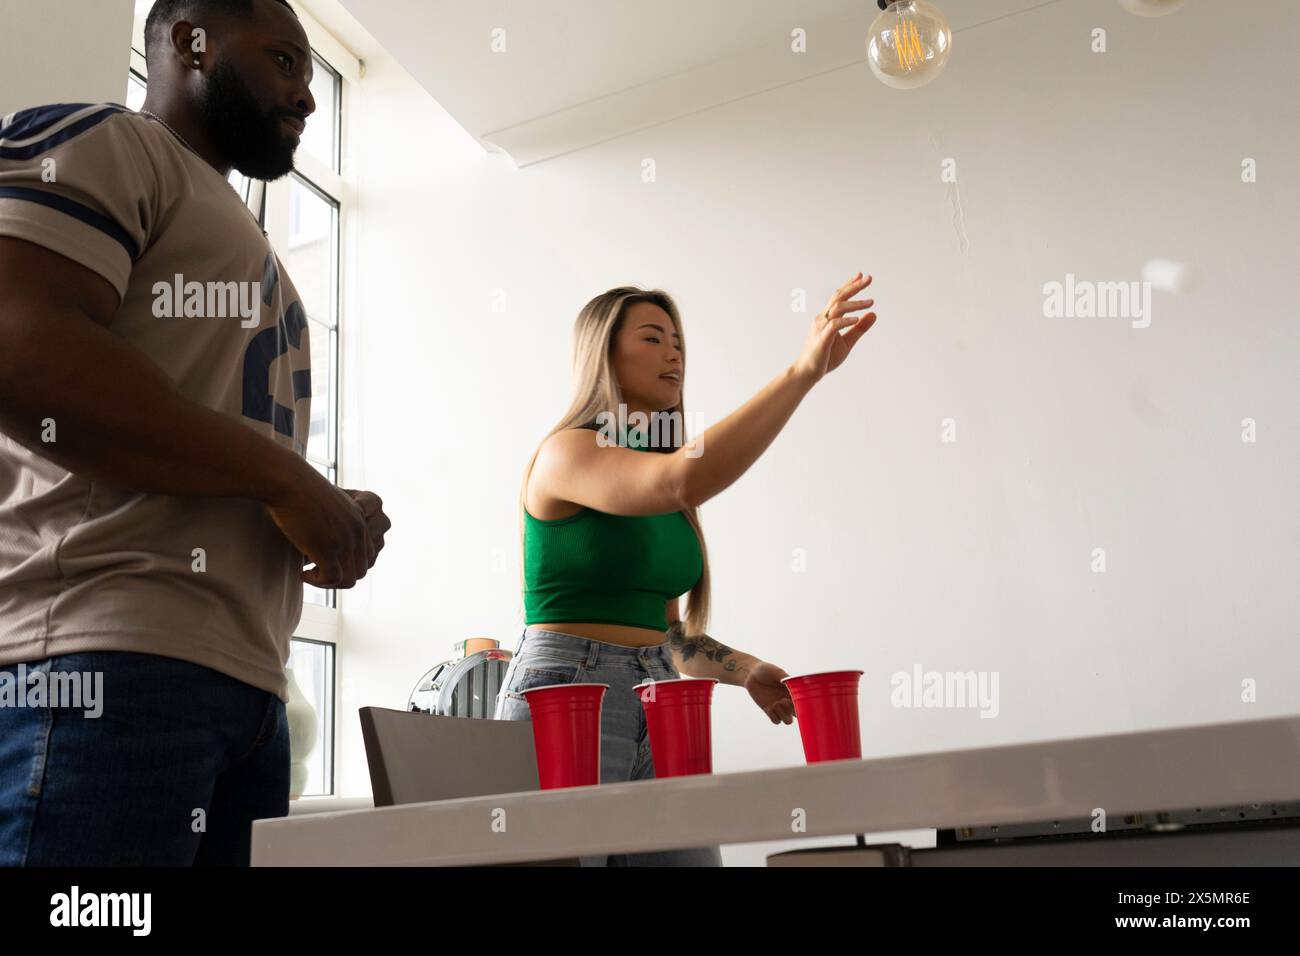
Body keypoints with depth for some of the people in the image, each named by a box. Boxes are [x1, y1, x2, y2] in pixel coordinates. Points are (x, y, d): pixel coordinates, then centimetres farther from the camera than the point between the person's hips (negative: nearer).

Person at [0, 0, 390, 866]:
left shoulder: (240, 238, 29)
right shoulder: (96, 146, 2)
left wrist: (333, 517, 8)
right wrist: (284, 476, -11)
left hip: (248, 681, 9)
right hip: (103, 660, -9)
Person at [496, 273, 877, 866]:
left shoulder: (659, 481, 16)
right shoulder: (565, 453, -9)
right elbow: (681, 480, -30)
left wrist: (746, 671, 6)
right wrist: (805, 370, -31)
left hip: (659, 709, 7)